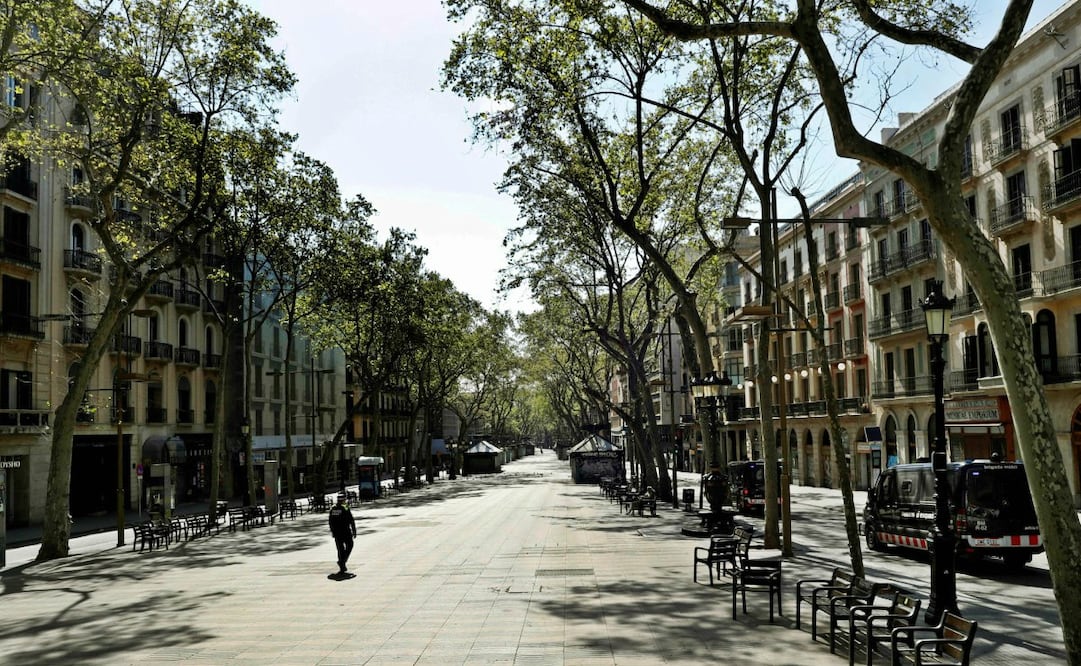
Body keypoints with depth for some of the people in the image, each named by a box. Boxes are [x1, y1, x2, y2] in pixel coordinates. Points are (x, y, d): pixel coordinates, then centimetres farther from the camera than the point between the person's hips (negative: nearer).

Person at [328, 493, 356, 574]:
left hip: (336, 532, 5)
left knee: (340, 549, 11)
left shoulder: (333, 509, 4)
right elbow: (351, 521, -12)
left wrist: (332, 531, 22)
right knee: (349, 546, 15)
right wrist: (354, 531, -5)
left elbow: (330, 521, 11)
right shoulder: (345, 508, -12)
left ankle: (342, 568, 10)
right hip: (345, 531, -5)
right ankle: (342, 561, -3)